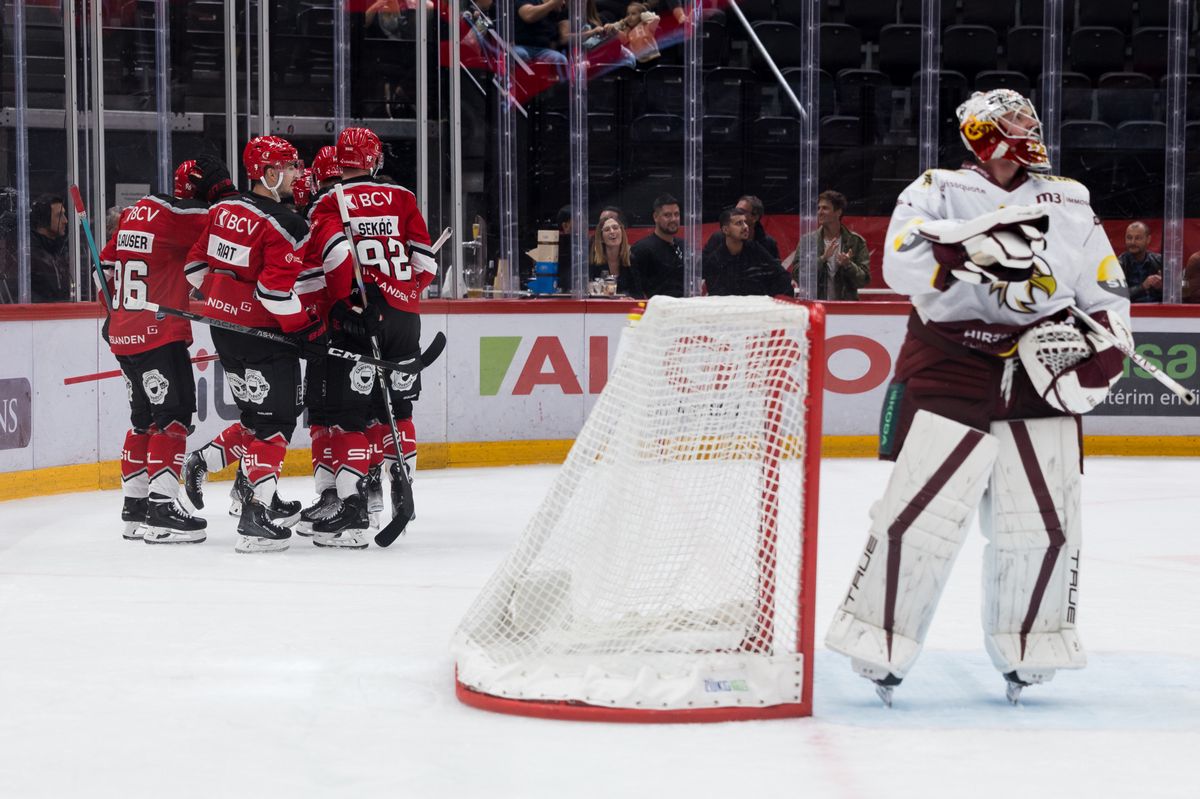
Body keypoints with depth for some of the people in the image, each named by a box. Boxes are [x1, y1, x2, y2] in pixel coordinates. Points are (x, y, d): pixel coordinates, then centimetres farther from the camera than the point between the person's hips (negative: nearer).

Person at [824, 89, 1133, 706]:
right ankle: (878, 648, 2)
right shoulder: (937, 192, 4)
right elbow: (903, 264, -13)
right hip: (947, 371, -4)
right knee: (921, 512, -9)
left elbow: (1106, 295, 13)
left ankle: (1024, 654, 17)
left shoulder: (1070, 204, 14)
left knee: (1045, 523, 2)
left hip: (1040, 378, 4)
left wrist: (1100, 347, -6)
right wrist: (977, 267, -26)